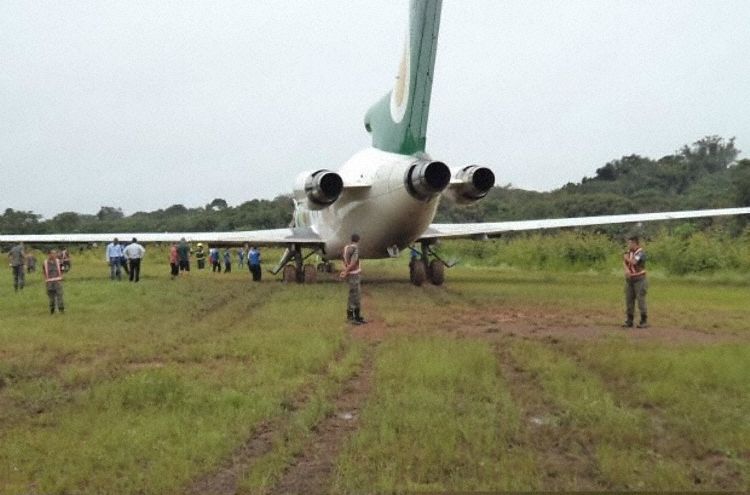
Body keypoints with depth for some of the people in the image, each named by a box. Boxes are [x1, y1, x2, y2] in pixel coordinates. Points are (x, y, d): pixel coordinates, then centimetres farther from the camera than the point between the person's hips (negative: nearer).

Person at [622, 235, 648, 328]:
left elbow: (633, 262, -25)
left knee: (641, 300, -5)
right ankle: (629, 321, 9)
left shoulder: (641, 253, -13)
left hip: (639, 279, -7)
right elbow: (624, 262, 0)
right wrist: (627, 270, -20)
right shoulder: (629, 252, 10)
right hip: (629, 280, 7)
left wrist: (626, 257, -6)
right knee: (629, 300, 5)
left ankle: (644, 321, 2)